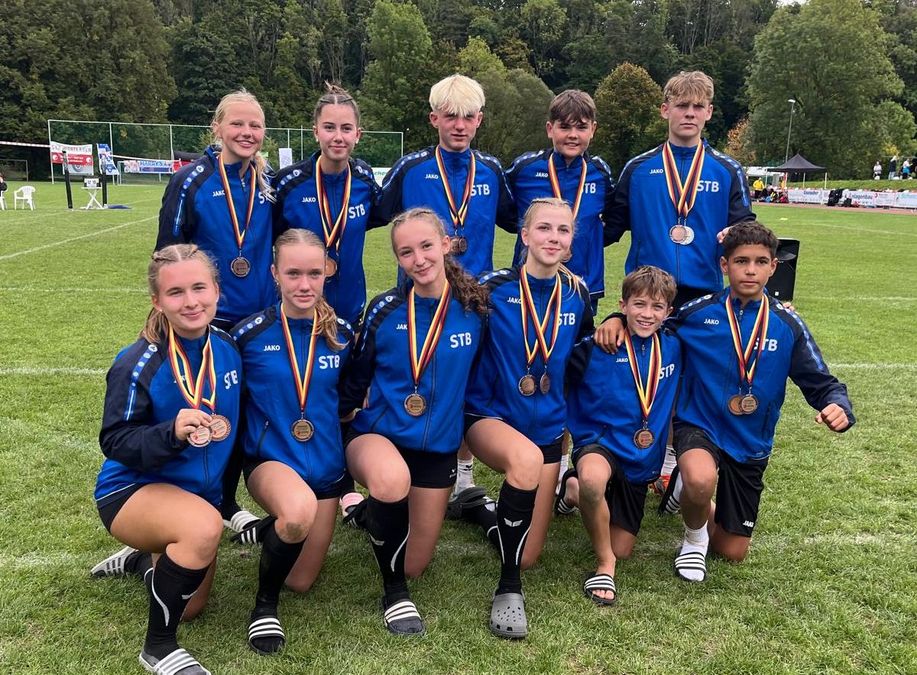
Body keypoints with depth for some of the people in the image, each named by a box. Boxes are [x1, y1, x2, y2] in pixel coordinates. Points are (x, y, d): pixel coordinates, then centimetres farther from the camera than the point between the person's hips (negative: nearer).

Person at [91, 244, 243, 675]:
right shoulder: (137, 364, -23)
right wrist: (172, 432, -38)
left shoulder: (227, 348, -7)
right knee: (204, 527, -40)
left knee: (191, 608, 19)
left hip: (200, 492, 6)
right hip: (132, 491, -6)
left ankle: (139, 559, 50)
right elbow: (115, 443, -23)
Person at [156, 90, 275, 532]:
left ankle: (228, 503, 29)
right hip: (208, 318, -4)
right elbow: (168, 252, -7)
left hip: (258, 319, 4)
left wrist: (277, 278, 9)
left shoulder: (267, 182, 5)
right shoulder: (191, 180, -9)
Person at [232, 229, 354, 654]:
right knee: (299, 510, -38)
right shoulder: (249, 334, -11)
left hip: (326, 464, 3)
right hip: (270, 459, -3)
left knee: (301, 582, 8)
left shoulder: (342, 335, -4)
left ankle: (274, 528, 42)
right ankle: (264, 602, -8)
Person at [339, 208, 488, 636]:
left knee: (414, 566, 11)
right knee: (392, 478, -41)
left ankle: (372, 513, 44)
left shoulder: (475, 306, -9)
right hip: (376, 433, -2)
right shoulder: (384, 310, -10)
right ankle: (394, 591, -13)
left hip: (438, 445, 3)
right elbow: (356, 379, 3)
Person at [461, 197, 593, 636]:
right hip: (489, 415, -4)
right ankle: (508, 588, -22)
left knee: (529, 557, 4)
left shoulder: (577, 293, -1)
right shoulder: (493, 288, -14)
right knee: (526, 457, -41)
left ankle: (484, 514, 39)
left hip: (547, 426, 4)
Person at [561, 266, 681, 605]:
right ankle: (604, 564, -15)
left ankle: (576, 491, 37)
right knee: (593, 477, -42)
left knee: (622, 550, 9)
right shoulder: (596, 347, -14)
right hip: (600, 443, -4)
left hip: (642, 460, 5)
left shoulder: (673, 347, -2)